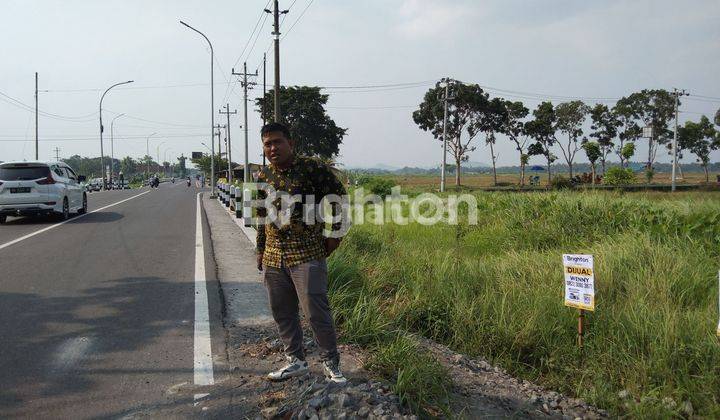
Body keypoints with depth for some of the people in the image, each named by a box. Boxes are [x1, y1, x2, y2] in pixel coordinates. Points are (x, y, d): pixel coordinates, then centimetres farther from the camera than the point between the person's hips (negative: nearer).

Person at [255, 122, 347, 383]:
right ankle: (295, 361, 28)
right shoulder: (263, 177, 9)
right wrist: (261, 250, 19)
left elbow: (338, 196, -1)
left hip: (307, 254, -6)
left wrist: (334, 233, -2)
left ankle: (331, 363, 11)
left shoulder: (312, 168, -9)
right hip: (273, 257, 6)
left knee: (316, 311, -6)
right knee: (282, 312, 12)